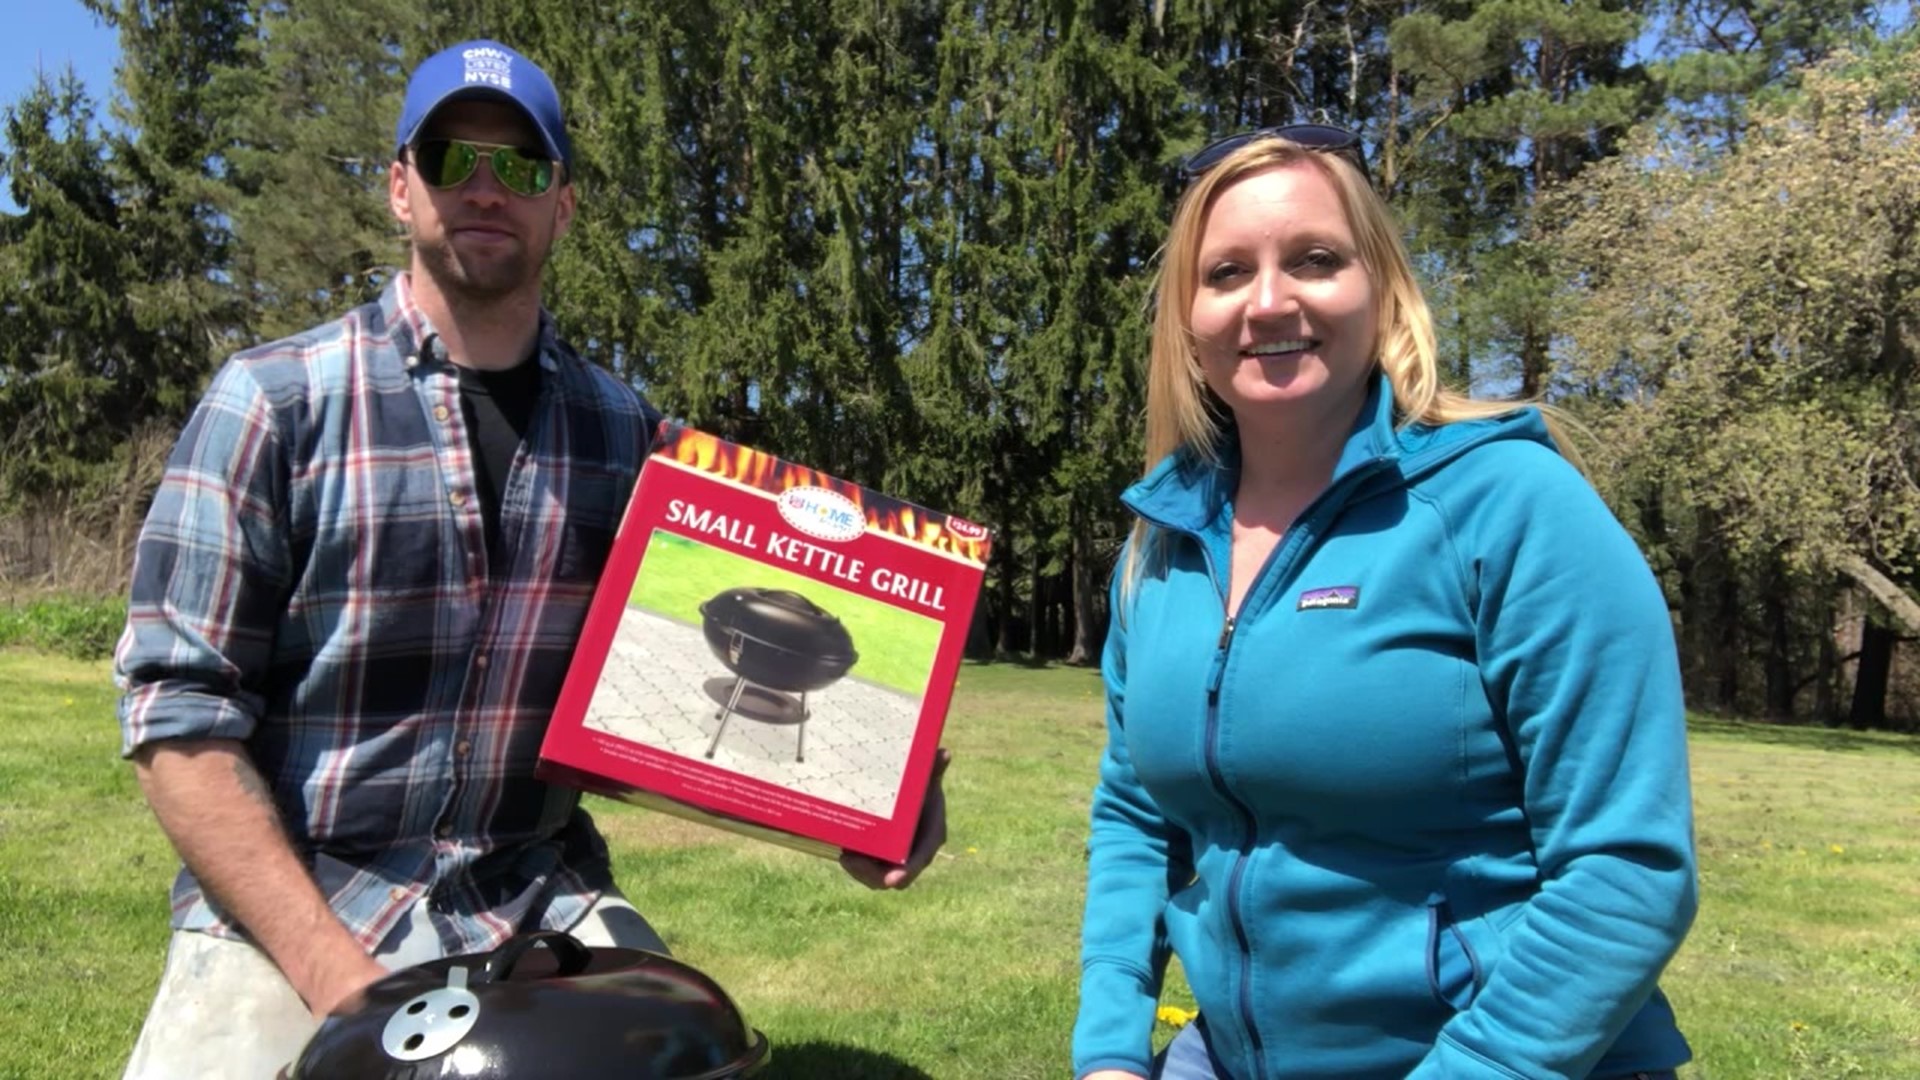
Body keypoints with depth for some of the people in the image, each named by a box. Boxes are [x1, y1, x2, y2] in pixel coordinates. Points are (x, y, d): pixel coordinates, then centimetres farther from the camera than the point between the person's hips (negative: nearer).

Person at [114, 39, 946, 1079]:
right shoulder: (272, 400, -4)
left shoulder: (621, 428, 5)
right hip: (286, 910, -2)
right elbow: (180, 707, -7)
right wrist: (331, 972, -16)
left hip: (544, 901, 3)